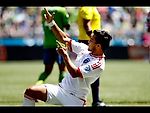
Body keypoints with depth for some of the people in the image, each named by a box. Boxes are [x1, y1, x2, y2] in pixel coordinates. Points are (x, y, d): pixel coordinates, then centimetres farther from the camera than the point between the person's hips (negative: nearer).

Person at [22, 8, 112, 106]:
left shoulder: (99, 64, -17)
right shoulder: (85, 49, 7)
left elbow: (75, 73, -23)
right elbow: (64, 39, 13)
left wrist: (65, 56, -17)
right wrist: (51, 22, 6)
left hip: (74, 98, -7)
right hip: (61, 88, 7)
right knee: (30, 91, -10)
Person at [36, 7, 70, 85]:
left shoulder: (43, 11, 8)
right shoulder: (62, 10, -7)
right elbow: (67, 27, -4)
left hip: (47, 44, 5)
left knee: (47, 70, 12)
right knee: (63, 69, 4)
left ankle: (38, 83, -9)